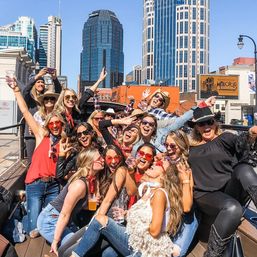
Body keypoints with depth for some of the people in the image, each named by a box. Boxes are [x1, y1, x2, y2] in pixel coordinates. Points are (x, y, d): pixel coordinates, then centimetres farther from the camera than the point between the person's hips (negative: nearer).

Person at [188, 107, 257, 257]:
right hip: (206, 195, 0)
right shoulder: (191, 148, 16)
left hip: (230, 190, 1)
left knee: (244, 169, -32)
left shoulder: (224, 139, 7)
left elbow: (240, 141, -12)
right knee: (233, 208, -36)